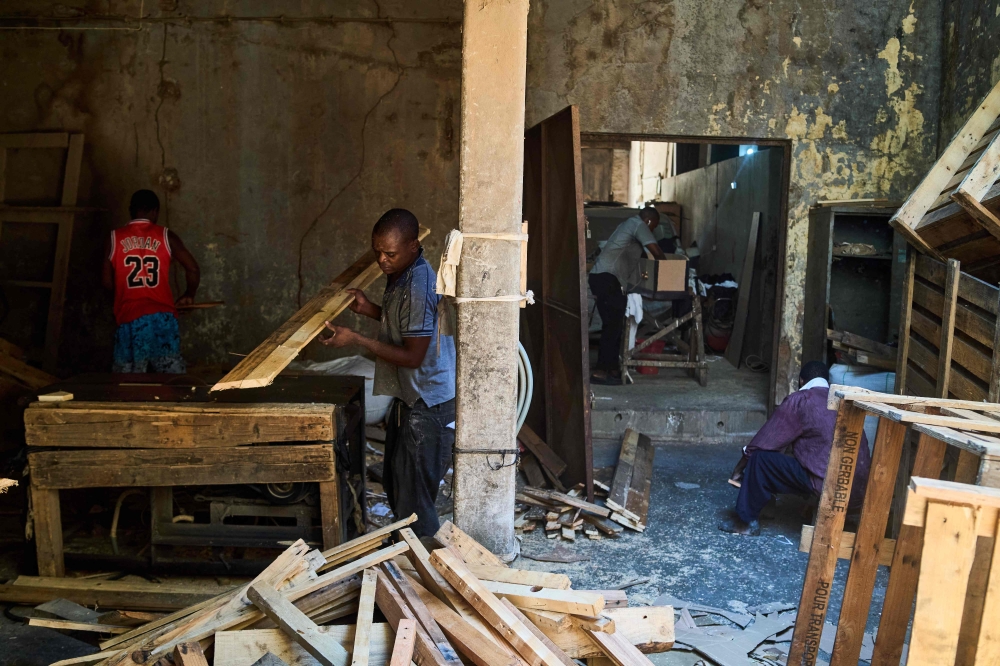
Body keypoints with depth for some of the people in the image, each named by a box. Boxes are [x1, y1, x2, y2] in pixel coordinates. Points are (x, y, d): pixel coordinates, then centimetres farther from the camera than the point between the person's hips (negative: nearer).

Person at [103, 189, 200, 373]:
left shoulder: (114, 239, 5)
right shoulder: (166, 236, 3)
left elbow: (107, 281, 9)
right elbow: (193, 269, 0)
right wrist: (188, 296, 17)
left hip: (129, 317, 1)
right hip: (162, 315, 0)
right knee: (171, 374, 3)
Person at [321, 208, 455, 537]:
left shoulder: (418, 287, -26)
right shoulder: (401, 276, 5)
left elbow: (413, 357, -24)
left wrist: (357, 339, -22)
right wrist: (371, 310, 6)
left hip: (428, 405, -11)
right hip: (410, 399, 11)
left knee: (413, 498, 0)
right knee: (395, 483, 23)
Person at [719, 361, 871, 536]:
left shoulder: (799, 400, -2)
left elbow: (765, 440, 3)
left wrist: (740, 467, 18)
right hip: (860, 489, 7)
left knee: (761, 459, 3)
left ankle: (746, 521, 7)